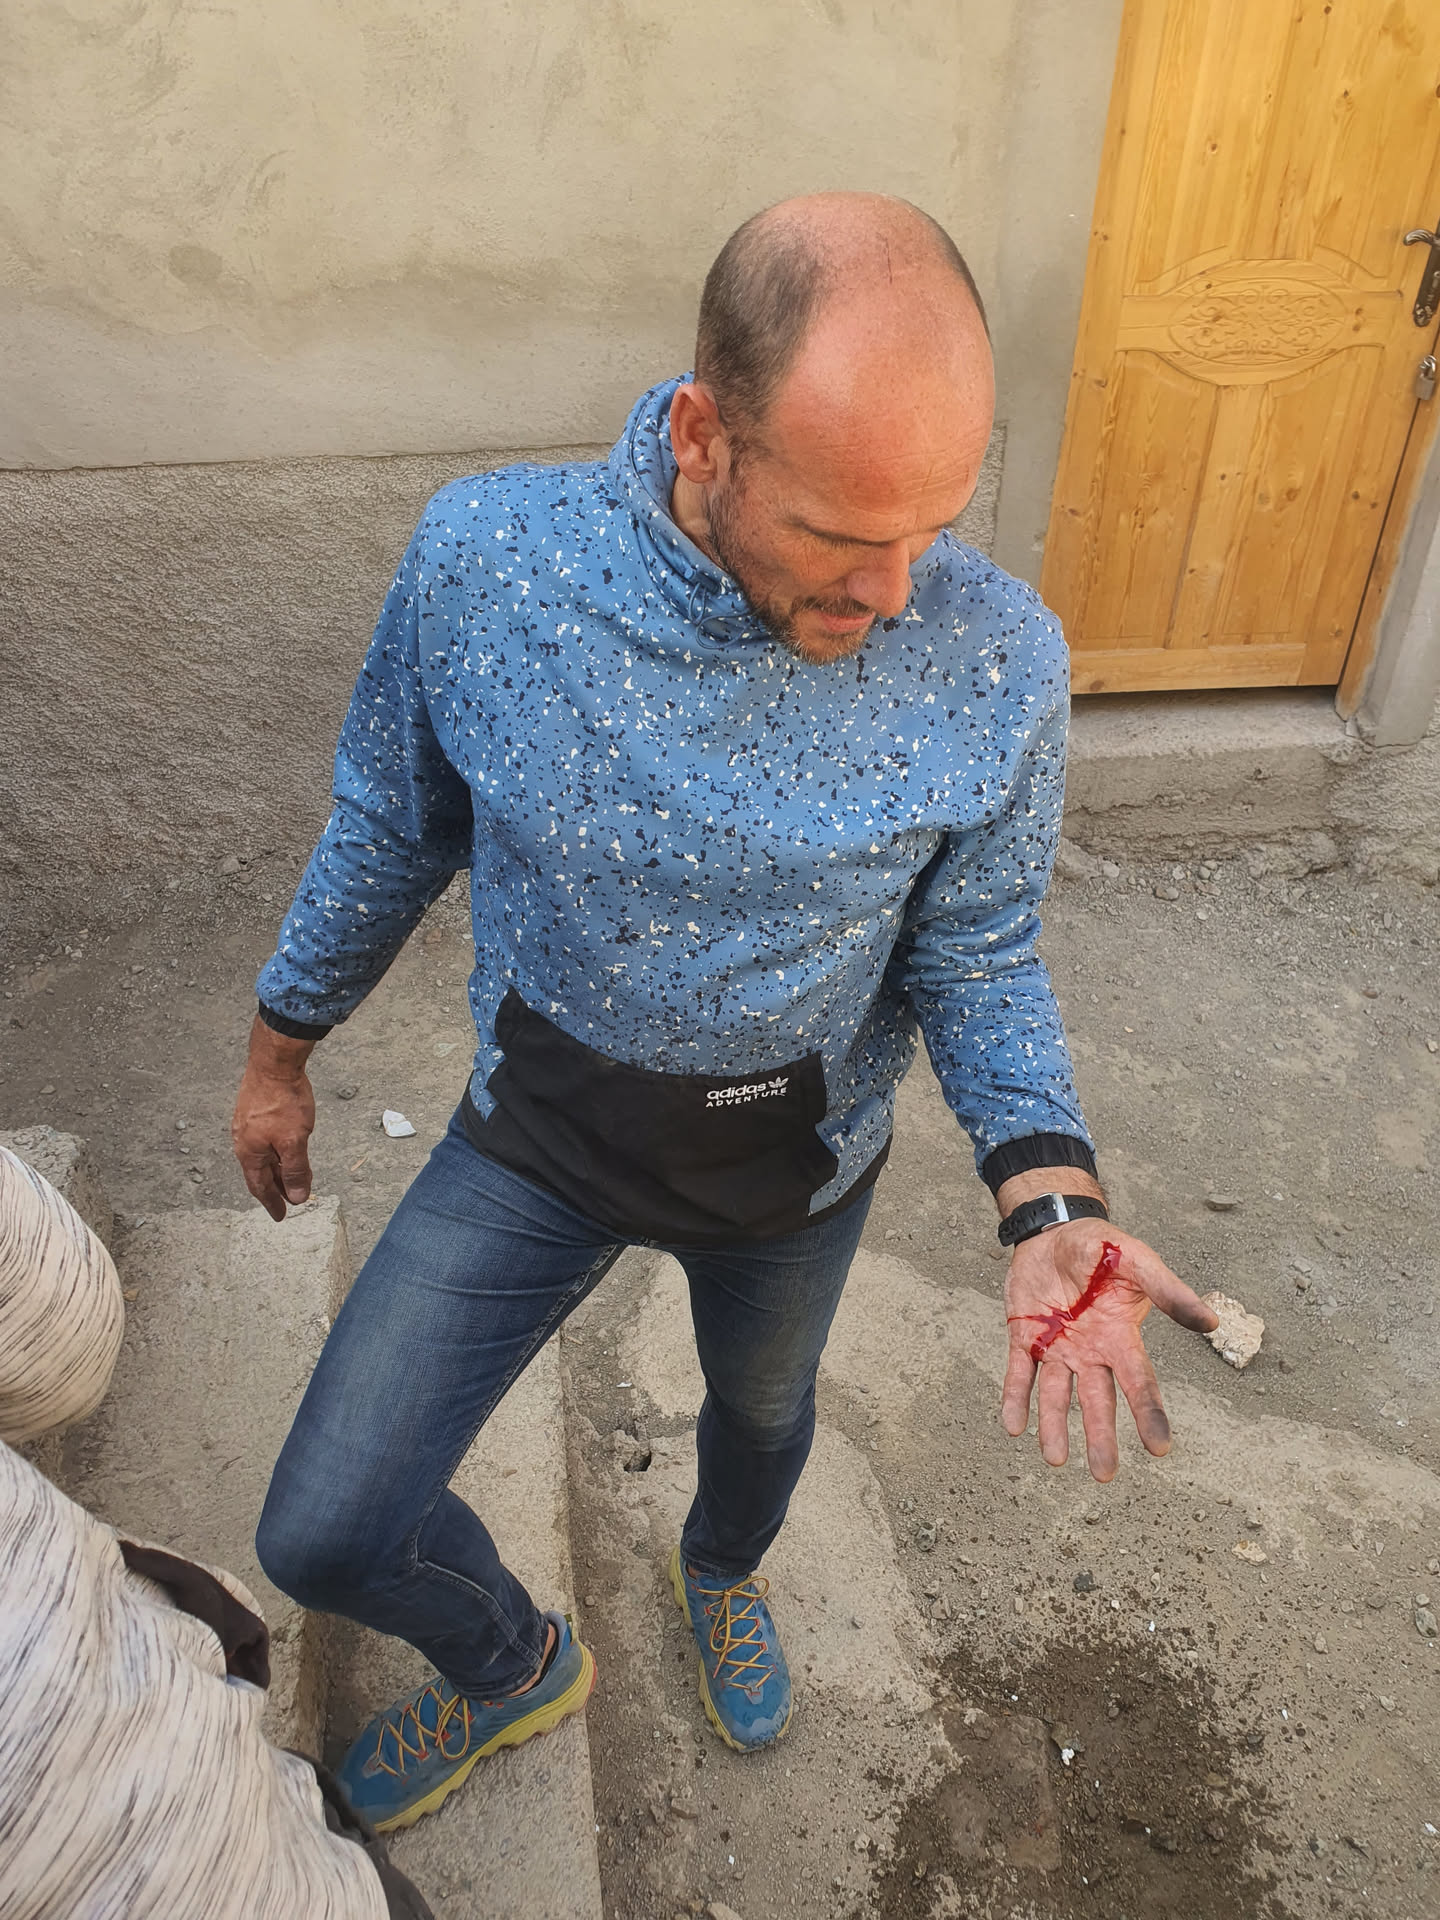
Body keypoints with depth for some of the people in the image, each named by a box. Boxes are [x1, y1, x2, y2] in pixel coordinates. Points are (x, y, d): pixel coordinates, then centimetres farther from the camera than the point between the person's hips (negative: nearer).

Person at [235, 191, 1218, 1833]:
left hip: (796, 1163, 1)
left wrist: (1048, 1204, -27)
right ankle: (517, 1666, 43)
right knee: (324, 1538, 4)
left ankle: (720, 1575, 70)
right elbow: (392, 828, -5)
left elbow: (976, 960, -10)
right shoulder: (480, 560, -23)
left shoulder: (995, 664, -24)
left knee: (761, 1410, 29)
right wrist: (280, 1052, 7)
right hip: (539, 1137, 1)